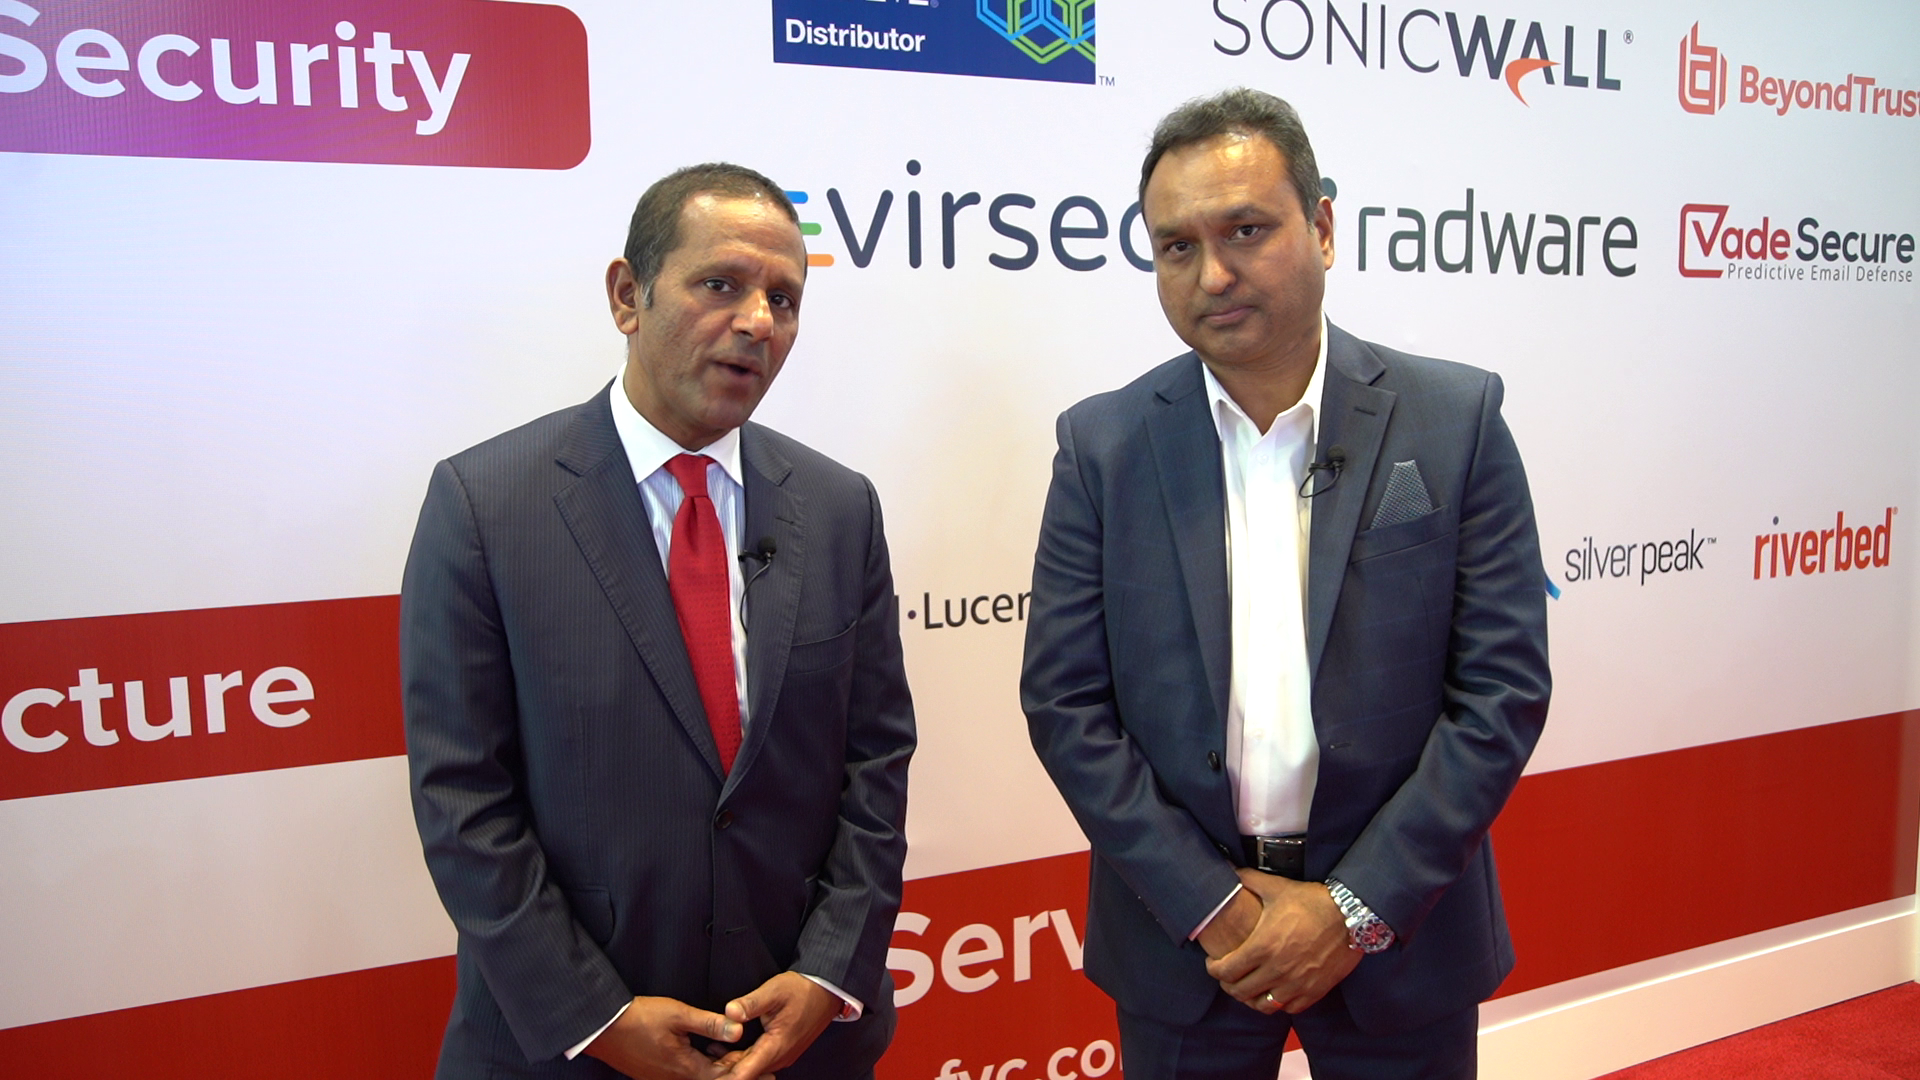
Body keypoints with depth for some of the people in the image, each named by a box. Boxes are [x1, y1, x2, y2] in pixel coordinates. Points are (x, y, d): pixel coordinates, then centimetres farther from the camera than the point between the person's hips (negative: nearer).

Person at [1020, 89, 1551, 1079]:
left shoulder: (1455, 420, -6)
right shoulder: (1102, 444, -4)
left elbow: (1504, 688, -7)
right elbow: (1064, 702, -6)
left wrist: (1357, 906, -12)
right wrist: (1213, 903, -11)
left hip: (1396, 921, 0)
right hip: (1181, 932, 1)